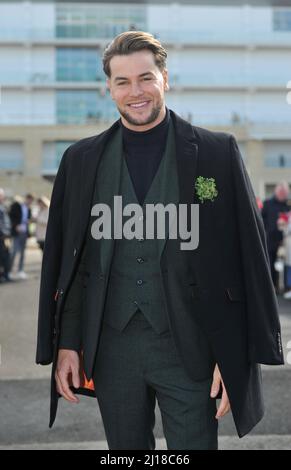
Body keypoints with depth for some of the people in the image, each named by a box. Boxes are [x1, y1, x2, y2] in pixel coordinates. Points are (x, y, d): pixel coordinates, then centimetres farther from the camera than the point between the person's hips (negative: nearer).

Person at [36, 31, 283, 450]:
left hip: (190, 350, -2)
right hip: (112, 349, 2)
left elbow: (249, 259, -3)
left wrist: (239, 358, -6)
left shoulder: (218, 153, -1)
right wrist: (64, 344, 2)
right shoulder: (81, 160, 6)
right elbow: (62, 259, 8)